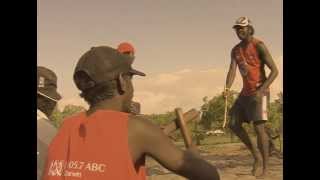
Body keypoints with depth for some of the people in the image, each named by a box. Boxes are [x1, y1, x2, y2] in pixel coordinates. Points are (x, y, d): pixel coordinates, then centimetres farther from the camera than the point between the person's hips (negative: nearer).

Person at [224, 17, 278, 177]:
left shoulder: (259, 46, -10)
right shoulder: (235, 50, 9)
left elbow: (274, 70, -13)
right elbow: (232, 71, -2)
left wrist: (261, 90, -24)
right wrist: (227, 89, -21)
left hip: (259, 92, -7)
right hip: (246, 92, 7)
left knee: (258, 127, -12)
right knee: (233, 124, 3)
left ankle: (265, 166, -1)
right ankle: (256, 155, 14)